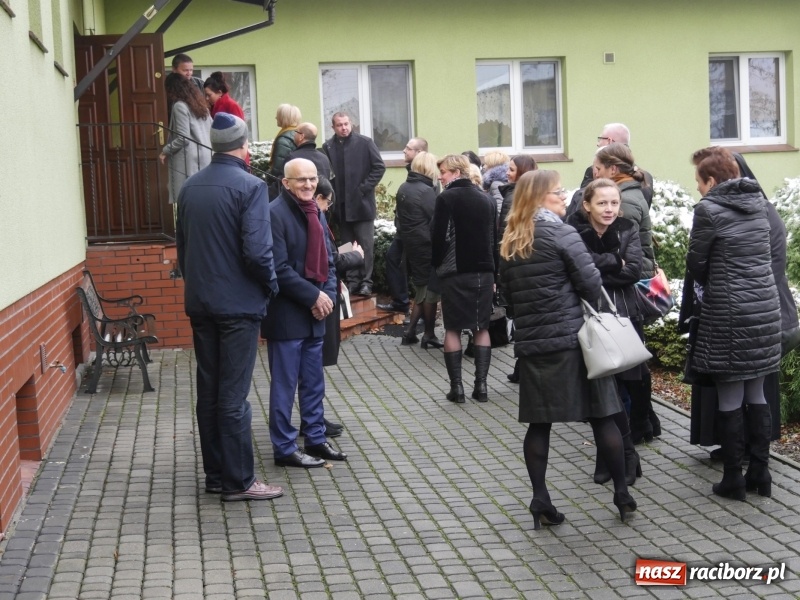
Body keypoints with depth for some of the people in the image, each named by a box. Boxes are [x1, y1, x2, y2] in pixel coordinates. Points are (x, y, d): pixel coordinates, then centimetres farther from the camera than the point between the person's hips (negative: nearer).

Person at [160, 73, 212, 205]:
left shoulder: (179, 106, -9)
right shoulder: (199, 103, 15)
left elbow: (183, 138, -14)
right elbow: (212, 131, 17)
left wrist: (165, 151, -4)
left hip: (189, 160, -8)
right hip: (204, 157, 8)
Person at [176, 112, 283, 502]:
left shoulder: (190, 187, 8)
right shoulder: (249, 186, -14)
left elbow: (181, 244, 14)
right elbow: (257, 250, -20)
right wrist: (271, 284, -4)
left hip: (199, 303, 7)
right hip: (238, 303, -6)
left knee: (208, 391, 12)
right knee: (233, 396, -2)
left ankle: (215, 474, 20)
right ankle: (238, 481, 5)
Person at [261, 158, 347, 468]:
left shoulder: (317, 213, 13)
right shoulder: (275, 214, -15)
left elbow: (327, 262, 15)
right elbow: (279, 269, -19)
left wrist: (327, 296, -2)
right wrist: (313, 296, -17)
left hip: (314, 315, 8)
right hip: (286, 315, -8)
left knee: (314, 384, 16)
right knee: (284, 385, 1)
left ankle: (316, 439, 27)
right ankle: (284, 449, 10)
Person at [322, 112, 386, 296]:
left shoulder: (365, 143, -2)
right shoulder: (327, 147, 2)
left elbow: (379, 167, -2)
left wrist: (365, 188, -7)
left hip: (362, 203, -2)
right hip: (341, 205, 2)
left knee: (366, 244, 1)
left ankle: (366, 281, 7)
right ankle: (352, 280, 14)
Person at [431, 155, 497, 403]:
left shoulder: (446, 198, -9)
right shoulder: (486, 198, 8)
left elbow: (438, 236, -11)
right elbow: (494, 238, 12)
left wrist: (436, 263, 6)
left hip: (456, 272, -4)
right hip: (484, 271, 4)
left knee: (453, 329, 4)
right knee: (481, 328, 9)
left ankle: (456, 386, 1)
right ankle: (481, 384, 5)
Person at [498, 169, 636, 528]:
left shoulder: (509, 244, 10)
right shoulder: (561, 234, -10)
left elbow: (508, 291, 13)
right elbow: (591, 283, -11)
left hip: (531, 343, 5)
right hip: (572, 339, -5)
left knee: (539, 422, 8)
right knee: (602, 416, 6)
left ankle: (540, 501, 6)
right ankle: (622, 494, 13)